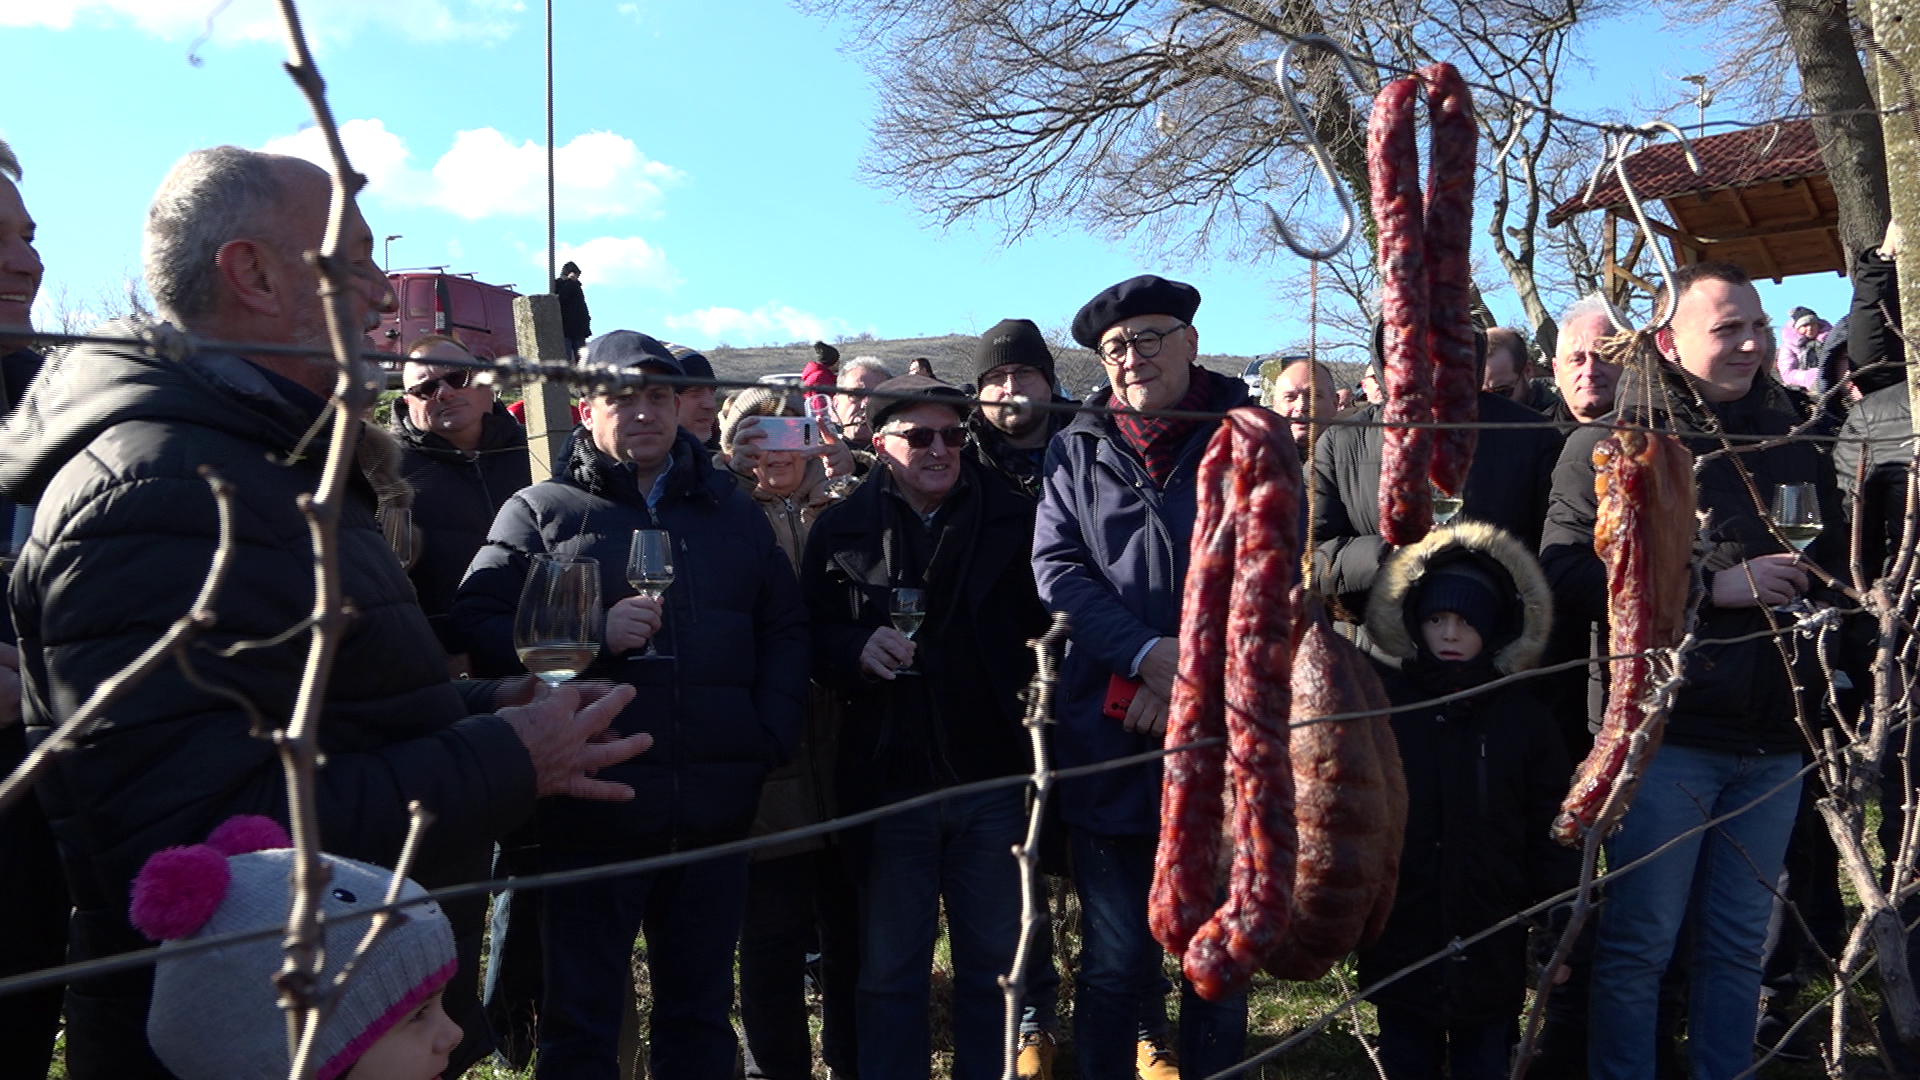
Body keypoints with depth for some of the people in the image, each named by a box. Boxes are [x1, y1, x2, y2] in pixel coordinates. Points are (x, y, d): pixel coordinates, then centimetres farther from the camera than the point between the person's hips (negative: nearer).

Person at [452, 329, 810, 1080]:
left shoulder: (731, 510, 13)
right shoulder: (541, 511, 1)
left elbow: (786, 628, 13)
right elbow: (476, 627, -9)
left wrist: (773, 734, 0)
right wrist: (596, 636, -20)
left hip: (716, 814, 4)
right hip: (593, 816, -3)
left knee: (701, 1012, 18)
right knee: (581, 1020, 10)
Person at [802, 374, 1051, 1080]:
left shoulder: (1014, 518, 3)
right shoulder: (841, 531, 2)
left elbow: (1048, 624, 2)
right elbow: (811, 638, 2)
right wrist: (858, 648, -17)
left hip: (993, 776, 1)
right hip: (889, 778, 0)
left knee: (993, 961, 15)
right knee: (891, 970, 12)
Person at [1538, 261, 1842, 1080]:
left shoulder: (1793, 445, 13)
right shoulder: (1611, 445, -4)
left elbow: (1834, 567, 23)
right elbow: (1568, 573, -15)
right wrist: (1712, 586, -17)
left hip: (1774, 739, 5)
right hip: (1664, 732, -5)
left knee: (1739, 941, 15)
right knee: (1639, 941, 3)